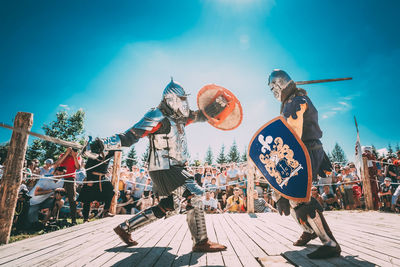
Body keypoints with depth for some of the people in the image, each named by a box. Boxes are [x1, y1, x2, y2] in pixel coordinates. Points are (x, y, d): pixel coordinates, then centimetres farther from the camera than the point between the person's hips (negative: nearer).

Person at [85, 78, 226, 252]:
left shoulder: (179, 118, 14)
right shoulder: (157, 117, -12)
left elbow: (201, 115, 24)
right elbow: (129, 137, -16)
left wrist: (219, 103, 11)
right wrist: (102, 144, -27)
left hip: (174, 169, 10)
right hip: (164, 169, -10)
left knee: (166, 207, 17)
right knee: (194, 196, -13)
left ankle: (125, 228, 27)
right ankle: (201, 242, -1)